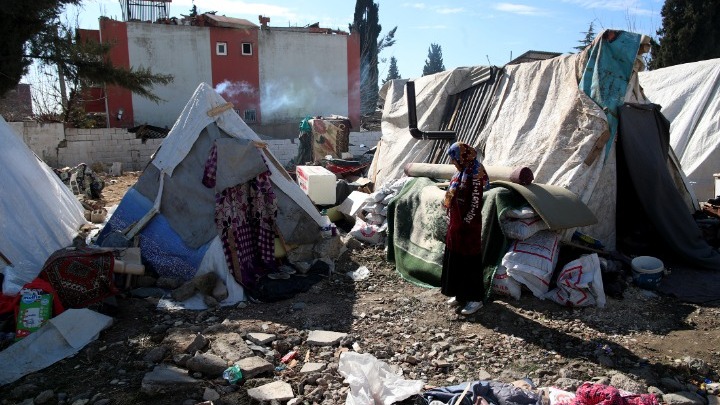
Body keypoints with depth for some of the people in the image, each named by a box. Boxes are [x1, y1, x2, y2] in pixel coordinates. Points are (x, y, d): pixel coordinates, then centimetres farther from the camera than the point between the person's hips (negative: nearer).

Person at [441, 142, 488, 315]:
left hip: (468, 226, -9)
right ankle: (460, 294, 28)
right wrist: (452, 221, 14)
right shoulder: (460, 173, 10)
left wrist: (466, 222, -16)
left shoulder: (475, 174, -16)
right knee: (455, 259, 15)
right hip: (455, 224, 9)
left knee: (470, 261, -1)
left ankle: (475, 299, 10)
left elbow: (475, 203, -18)